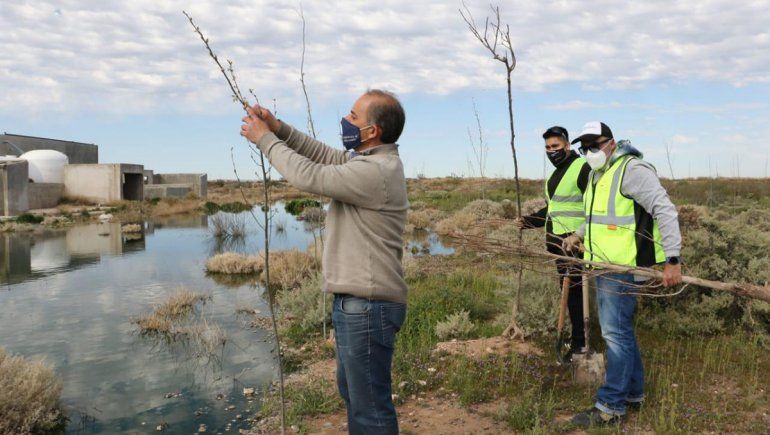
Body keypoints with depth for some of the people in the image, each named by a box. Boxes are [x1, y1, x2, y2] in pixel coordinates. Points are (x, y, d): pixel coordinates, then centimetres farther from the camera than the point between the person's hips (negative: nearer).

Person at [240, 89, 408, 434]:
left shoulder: (375, 171, -21)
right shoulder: (374, 160, 10)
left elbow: (308, 176, -19)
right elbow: (327, 156, 16)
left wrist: (265, 139, -6)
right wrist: (278, 128, 5)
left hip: (366, 306, -11)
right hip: (357, 302, 11)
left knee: (370, 405, 1)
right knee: (352, 391, 25)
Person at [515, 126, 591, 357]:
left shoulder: (582, 168, -9)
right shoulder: (557, 173, 20)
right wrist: (528, 221, 14)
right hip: (558, 242, 9)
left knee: (573, 290, -8)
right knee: (567, 290, 14)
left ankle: (579, 343, -1)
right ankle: (577, 337, 25)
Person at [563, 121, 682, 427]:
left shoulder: (632, 169, -14)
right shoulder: (596, 174, 16)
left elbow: (665, 211, -19)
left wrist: (672, 260, -23)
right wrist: (579, 234, 20)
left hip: (624, 267, -10)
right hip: (605, 264, 10)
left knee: (616, 333, -5)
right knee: (619, 330, 17)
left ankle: (610, 406, 3)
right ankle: (633, 393, 30)